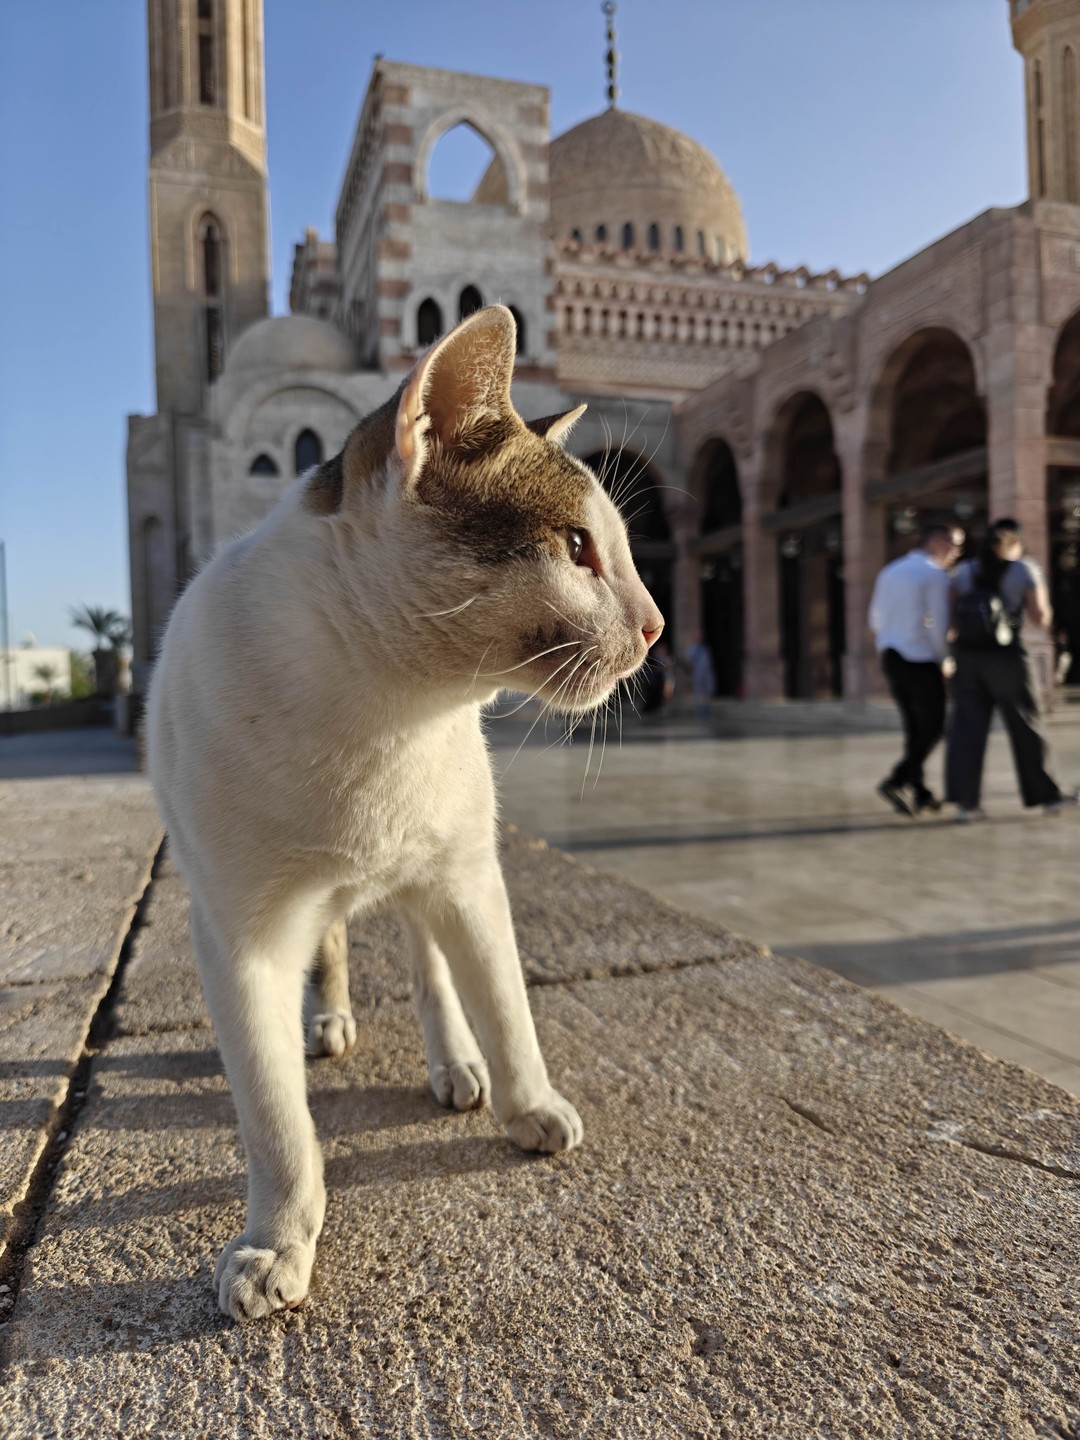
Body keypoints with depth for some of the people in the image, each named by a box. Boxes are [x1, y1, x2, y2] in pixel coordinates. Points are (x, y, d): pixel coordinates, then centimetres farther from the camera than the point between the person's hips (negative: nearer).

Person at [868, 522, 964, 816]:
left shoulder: (889, 571, 13)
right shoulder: (934, 574, -9)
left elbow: (876, 619, 15)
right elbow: (939, 624, -14)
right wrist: (945, 659, -1)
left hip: (890, 658, 8)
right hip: (921, 660, -8)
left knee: (914, 728, 14)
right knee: (932, 727, 2)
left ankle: (920, 792, 17)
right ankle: (895, 781, -10)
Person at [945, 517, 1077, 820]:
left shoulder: (964, 572, 8)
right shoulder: (1025, 571, 0)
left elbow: (951, 620, 4)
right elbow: (1040, 618, -1)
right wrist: (1040, 592, 16)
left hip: (967, 657, 3)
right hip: (1006, 658, -2)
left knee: (967, 727, 2)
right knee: (1025, 726, 9)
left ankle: (965, 800, -6)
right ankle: (1047, 795, 22)